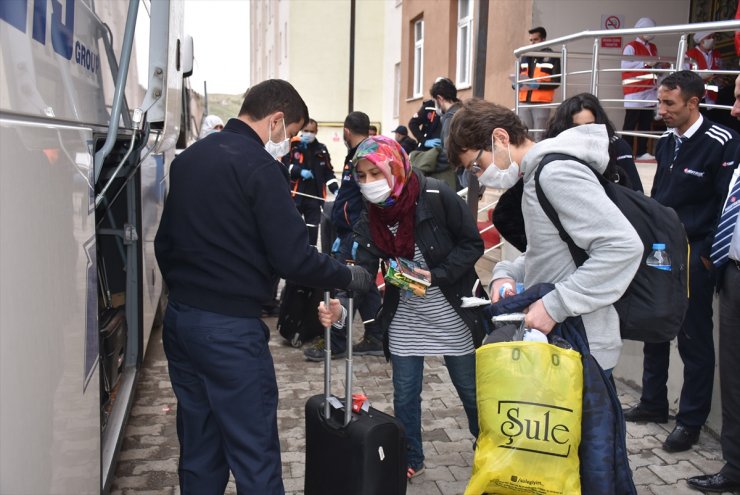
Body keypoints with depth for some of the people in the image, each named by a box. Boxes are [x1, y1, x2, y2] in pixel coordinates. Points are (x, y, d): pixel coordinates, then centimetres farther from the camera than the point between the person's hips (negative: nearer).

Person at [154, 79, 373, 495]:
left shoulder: (188, 159, 11)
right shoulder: (259, 167, -14)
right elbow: (294, 258, -19)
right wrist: (349, 277, -5)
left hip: (179, 319, 9)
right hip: (230, 328, -8)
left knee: (199, 452, 17)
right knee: (255, 460, 1)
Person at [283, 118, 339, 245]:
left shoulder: (321, 149, 7)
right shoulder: (292, 145, -3)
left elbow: (328, 172, 9)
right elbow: (284, 164, -8)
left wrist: (335, 189, -2)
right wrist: (300, 171, -19)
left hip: (314, 195, 3)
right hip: (295, 194, -3)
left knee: (312, 228, 6)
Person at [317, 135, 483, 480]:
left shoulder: (437, 196, -20)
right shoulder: (369, 217, -7)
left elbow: (472, 244, -13)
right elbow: (363, 269, -17)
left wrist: (436, 276, -24)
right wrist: (339, 305, -35)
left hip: (450, 312, -3)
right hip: (404, 317, 4)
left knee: (471, 390, 12)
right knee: (404, 395, 11)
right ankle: (411, 460, 33)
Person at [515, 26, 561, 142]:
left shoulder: (552, 57, 3)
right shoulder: (525, 57, 19)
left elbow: (556, 82, -5)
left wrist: (538, 85, -19)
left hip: (542, 103, -5)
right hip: (524, 102, 5)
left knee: (539, 137, -6)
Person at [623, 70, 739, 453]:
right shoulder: (666, 143, 9)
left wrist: (708, 253, -15)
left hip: (694, 256, -7)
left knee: (694, 339, 3)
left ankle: (690, 421, 15)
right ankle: (654, 403, 31)